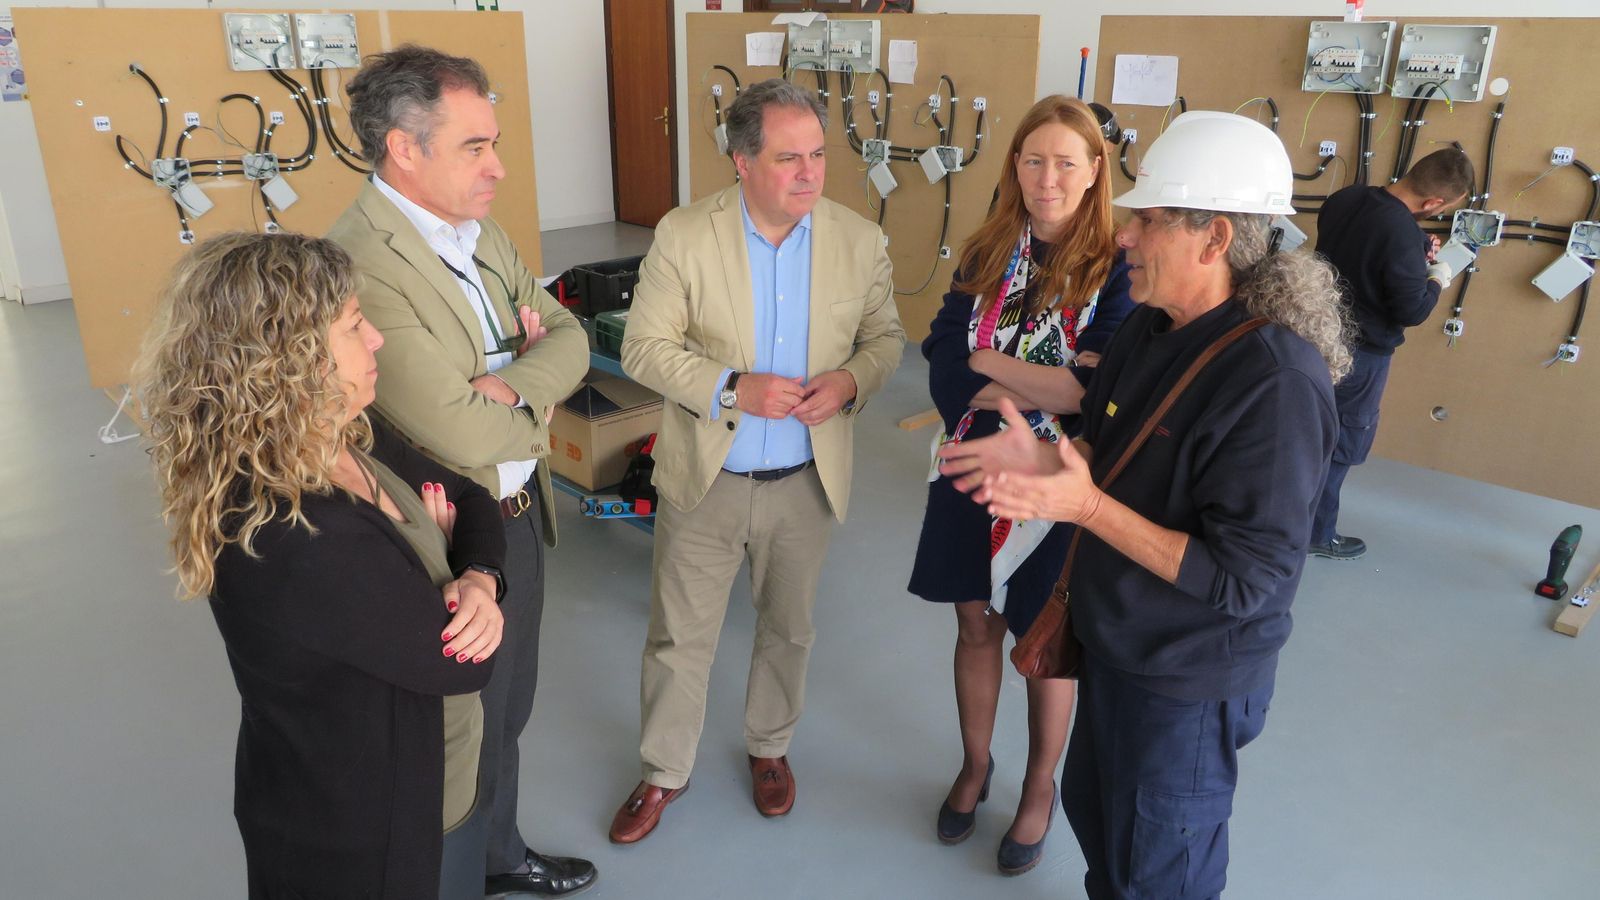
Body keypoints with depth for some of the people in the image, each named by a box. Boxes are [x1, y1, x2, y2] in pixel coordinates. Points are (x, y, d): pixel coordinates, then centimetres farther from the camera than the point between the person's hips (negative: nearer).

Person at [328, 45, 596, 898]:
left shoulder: (483, 234, 2)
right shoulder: (357, 266, -27)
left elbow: (570, 339, 2)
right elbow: (462, 433, -30)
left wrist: (508, 385, -18)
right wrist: (534, 406, -10)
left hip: (520, 517, 8)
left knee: (508, 711, 27)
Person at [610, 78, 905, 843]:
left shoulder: (859, 241, -6)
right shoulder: (683, 235, -13)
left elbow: (885, 337, 4)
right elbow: (644, 348, -12)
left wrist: (851, 380, -19)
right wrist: (734, 387, -25)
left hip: (806, 482, 2)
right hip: (704, 479, -1)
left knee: (788, 629, 21)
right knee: (678, 637, 13)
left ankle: (769, 746, 48)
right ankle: (663, 773, 36)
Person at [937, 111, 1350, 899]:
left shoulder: (1275, 382, -29)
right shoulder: (1149, 327, -4)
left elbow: (1245, 581, -28)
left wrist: (1086, 505, -30)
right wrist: (1046, 461, -7)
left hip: (1185, 684, -8)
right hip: (1115, 640, 8)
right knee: (1092, 809, 29)